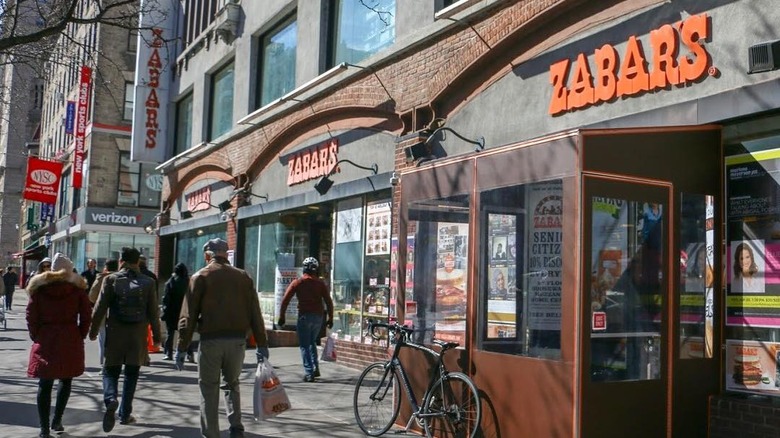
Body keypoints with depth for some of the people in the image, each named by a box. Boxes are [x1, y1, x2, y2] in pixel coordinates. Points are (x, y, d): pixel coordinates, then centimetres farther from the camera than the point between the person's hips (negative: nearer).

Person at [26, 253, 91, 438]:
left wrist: (36, 337, 9)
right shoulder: (78, 288, 1)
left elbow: (31, 316, -1)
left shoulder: (39, 287, 2)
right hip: (70, 340, 0)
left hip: (45, 341, 0)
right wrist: (79, 337, 9)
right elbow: (86, 317, -1)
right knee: (65, 381, 15)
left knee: (45, 384, 3)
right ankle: (57, 421, 13)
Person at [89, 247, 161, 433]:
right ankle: (125, 414, 16)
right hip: (138, 337, 1)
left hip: (115, 335, -1)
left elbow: (100, 308, -5)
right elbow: (153, 312, 0)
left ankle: (111, 399, -18)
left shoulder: (111, 280, -6)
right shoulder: (148, 282, -2)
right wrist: (156, 336, 9)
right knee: (131, 374, 12)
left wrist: (93, 331, 7)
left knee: (110, 371, 10)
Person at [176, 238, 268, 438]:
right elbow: (255, 314, 6)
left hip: (211, 339, -3)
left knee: (209, 389, 8)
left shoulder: (200, 277, 1)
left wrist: (181, 348, 0)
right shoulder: (243, 277, 9)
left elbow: (188, 316, -3)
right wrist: (262, 344, 9)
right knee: (232, 383, 20)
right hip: (238, 339, 3)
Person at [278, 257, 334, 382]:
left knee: (305, 345, 3)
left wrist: (281, 316, 1)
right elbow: (329, 302, 4)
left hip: (304, 316, -3)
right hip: (318, 317, 3)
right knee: (312, 342, 23)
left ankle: (309, 373, -4)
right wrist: (330, 318, 10)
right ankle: (315, 368, 13)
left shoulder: (297, 282, 1)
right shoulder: (320, 283, 7)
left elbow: (285, 300, -3)